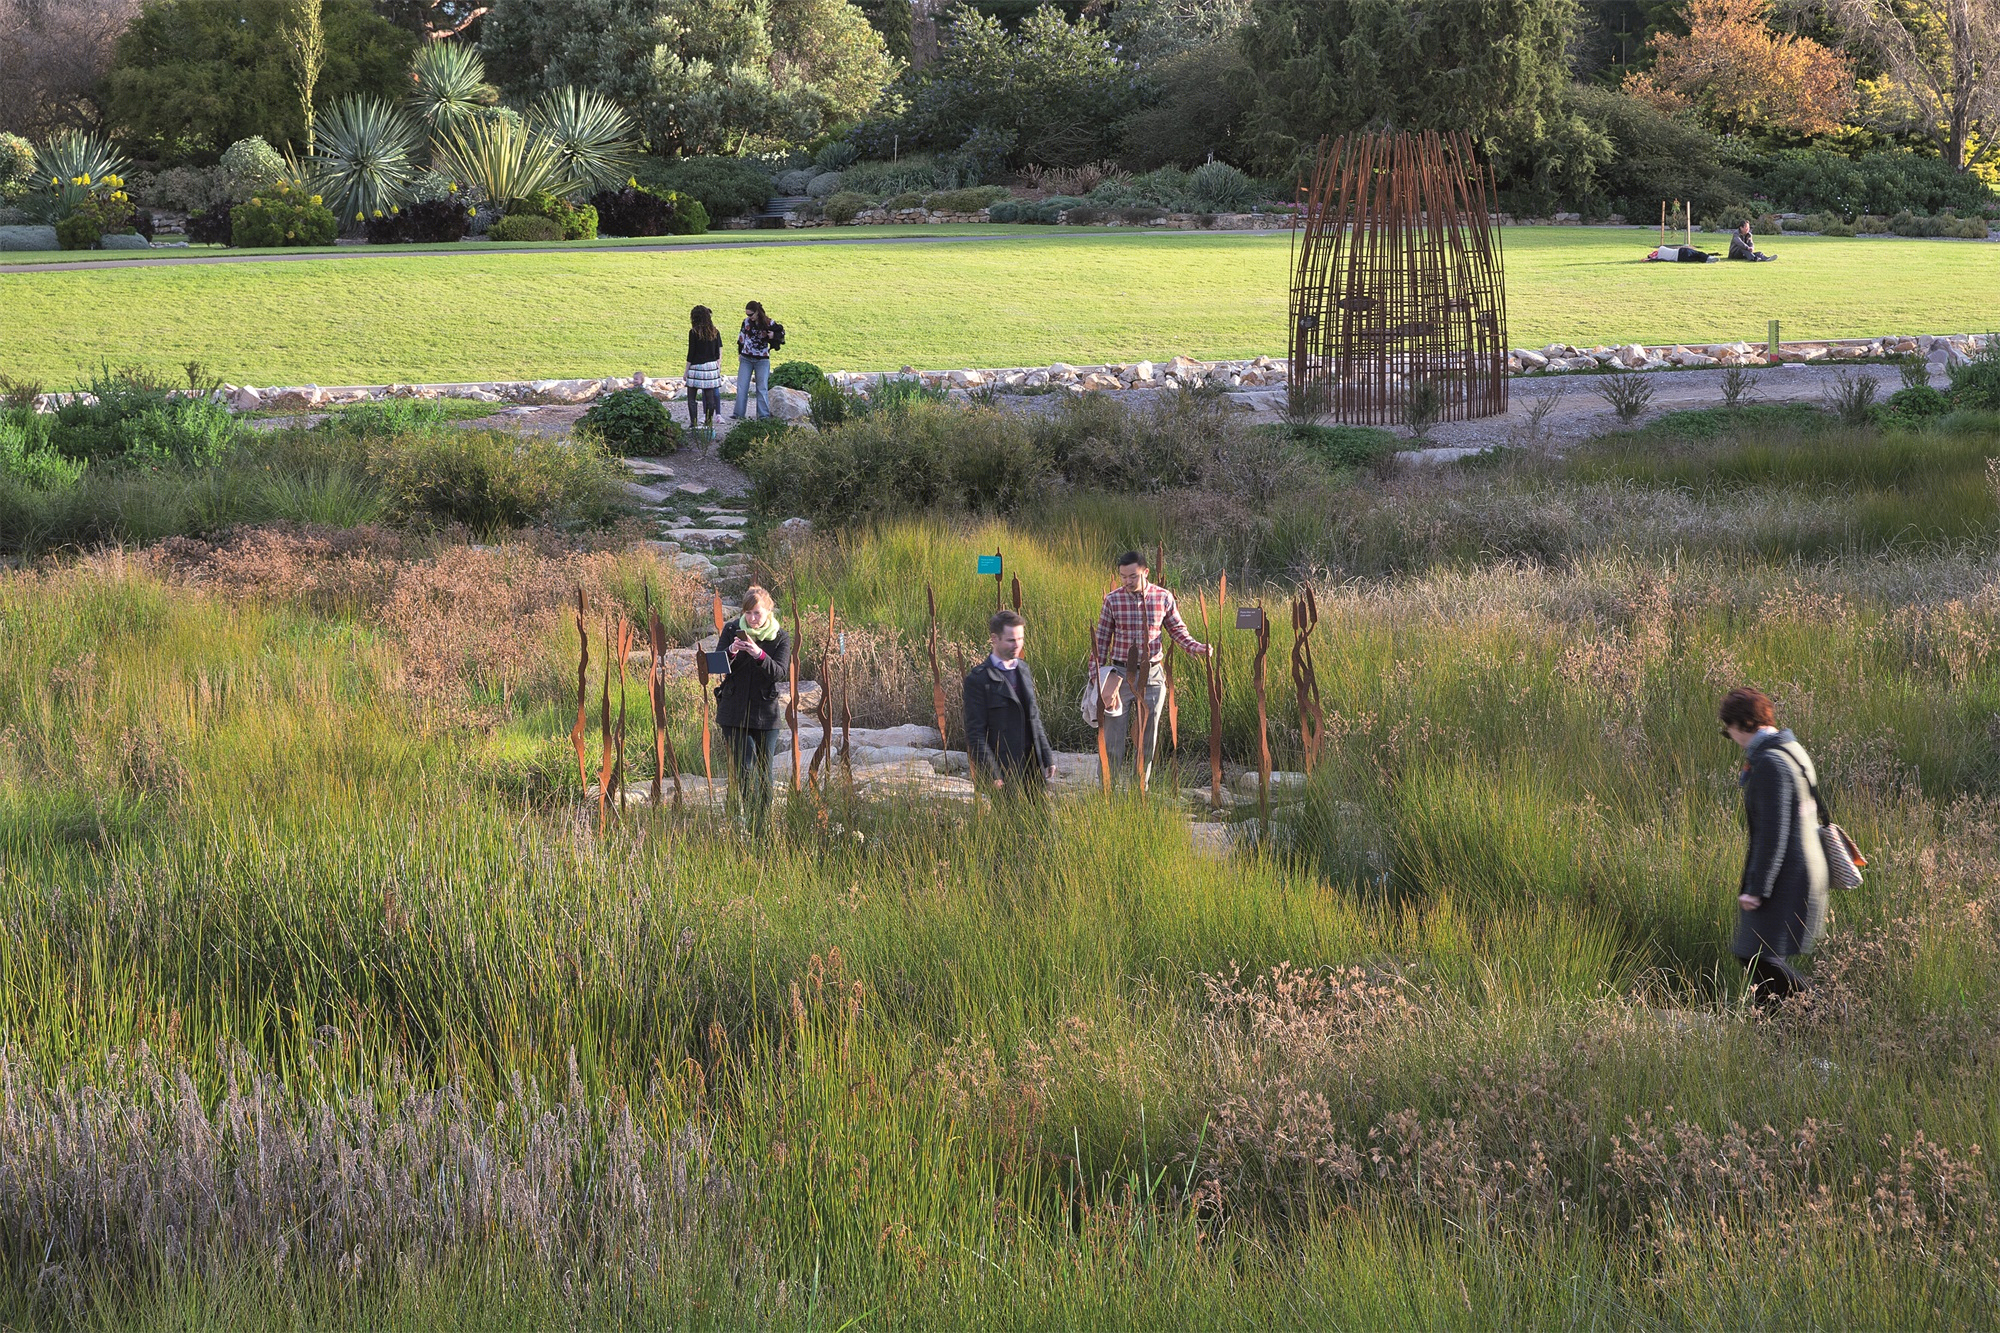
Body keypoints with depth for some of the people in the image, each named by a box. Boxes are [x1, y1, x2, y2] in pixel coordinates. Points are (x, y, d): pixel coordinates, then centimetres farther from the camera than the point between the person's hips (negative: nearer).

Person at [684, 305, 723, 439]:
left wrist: (686, 371, -1)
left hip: (697, 366, -5)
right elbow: (718, 352, 8)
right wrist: (718, 368, 17)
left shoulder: (694, 332, -9)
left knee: (692, 398, 3)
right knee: (710, 398, 7)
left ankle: (693, 424, -3)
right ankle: (710, 424, 9)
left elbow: (691, 353, -9)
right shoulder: (714, 332, 5)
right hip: (712, 367, 5)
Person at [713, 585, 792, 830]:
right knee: (744, 766, -11)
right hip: (734, 711, 0)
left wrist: (759, 655, -31)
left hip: (766, 713, 0)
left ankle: (761, 824, 17)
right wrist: (731, 651, -24)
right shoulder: (731, 631, 1)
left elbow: (780, 672, -14)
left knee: (763, 771, 6)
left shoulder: (780, 638, -2)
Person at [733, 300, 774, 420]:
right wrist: (740, 353, 10)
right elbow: (741, 338, 10)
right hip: (746, 359, 2)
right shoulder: (746, 322, -1)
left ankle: (764, 414, 4)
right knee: (741, 387, 1)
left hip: (762, 360, -2)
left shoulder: (768, 323, -7)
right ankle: (738, 414, 5)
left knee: (762, 388, 0)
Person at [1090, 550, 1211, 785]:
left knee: (1148, 734, 8)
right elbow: (1101, 639, 2)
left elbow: (1178, 630, 9)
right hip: (1120, 673, -1)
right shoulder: (1113, 600, -4)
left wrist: (1197, 647, -9)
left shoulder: (1163, 598, -2)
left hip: (1153, 675, 1)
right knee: (1113, 732, -3)